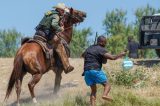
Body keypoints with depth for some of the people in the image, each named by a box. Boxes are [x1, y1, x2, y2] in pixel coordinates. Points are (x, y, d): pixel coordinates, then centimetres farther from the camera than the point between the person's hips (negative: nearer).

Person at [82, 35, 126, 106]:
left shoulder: (89, 48, 20)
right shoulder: (101, 49, -4)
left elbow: (83, 55, 39)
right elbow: (112, 57, -14)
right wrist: (120, 55, 0)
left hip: (87, 71, 7)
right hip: (96, 70, -7)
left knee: (93, 90, 13)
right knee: (107, 85, 1)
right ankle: (105, 95, -29)